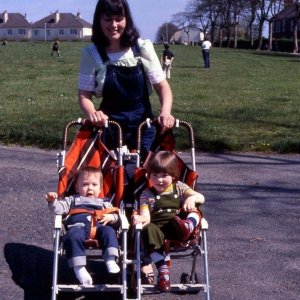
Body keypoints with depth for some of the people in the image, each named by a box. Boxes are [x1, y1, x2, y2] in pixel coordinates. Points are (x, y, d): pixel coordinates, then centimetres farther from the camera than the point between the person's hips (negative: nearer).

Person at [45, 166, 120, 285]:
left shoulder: (103, 202, 36)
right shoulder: (73, 200, 34)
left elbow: (116, 215, 27)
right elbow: (59, 208, 19)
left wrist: (111, 217, 3)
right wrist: (52, 201, -2)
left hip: (98, 226, 2)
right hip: (78, 226, -1)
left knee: (109, 231, -30)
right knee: (73, 237, -36)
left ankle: (111, 260, -39)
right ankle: (79, 268, -39)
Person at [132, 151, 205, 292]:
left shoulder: (179, 187, 17)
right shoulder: (147, 194, 15)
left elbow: (201, 198, 3)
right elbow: (146, 215, 0)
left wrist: (192, 198, -21)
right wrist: (141, 218, -25)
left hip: (177, 226, 1)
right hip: (158, 227, -1)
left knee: (194, 212, -22)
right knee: (148, 230, -36)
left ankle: (188, 226, -56)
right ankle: (162, 269, -39)